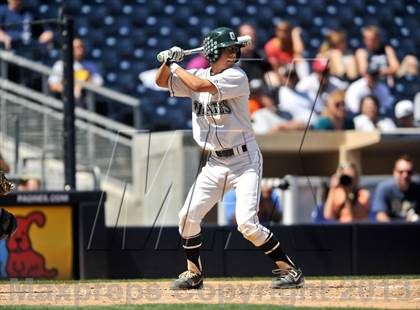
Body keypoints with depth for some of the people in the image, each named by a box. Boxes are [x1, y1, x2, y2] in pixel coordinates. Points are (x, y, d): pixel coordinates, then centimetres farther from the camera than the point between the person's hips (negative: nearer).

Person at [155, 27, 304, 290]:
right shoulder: (199, 74, 6)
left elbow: (200, 85, -25)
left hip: (244, 160, -6)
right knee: (189, 216, 3)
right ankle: (194, 273, 22)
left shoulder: (237, 76, -14)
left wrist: (176, 66, -11)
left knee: (247, 223, -19)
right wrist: (168, 61, -4)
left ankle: (289, 270, -8)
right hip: (216, 163, 6)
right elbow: (162, 82, 15)